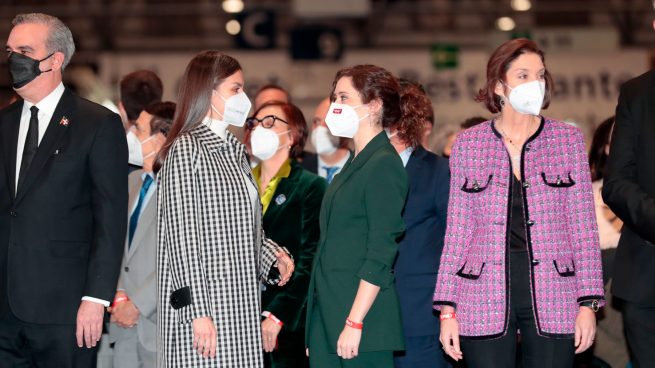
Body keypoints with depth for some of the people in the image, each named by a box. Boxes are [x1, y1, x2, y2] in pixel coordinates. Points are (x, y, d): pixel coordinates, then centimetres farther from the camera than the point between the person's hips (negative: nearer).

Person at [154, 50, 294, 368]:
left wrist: (273, 257, 3)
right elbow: (181, 235, -13)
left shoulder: (234, 151, 19)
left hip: (240, 304, 8)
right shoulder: (186, 149, -7)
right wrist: (197, 312, -19)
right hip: (201, 304, -8)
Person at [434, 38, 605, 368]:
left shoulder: (568, 140, 6)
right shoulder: (468, 144, 6)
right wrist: (448, 310, 1)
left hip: (554, 303, 0)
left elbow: (583, 225, 5)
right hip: (484, 304, 0)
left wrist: (588, 303, -2)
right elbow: (457, 231, 6)